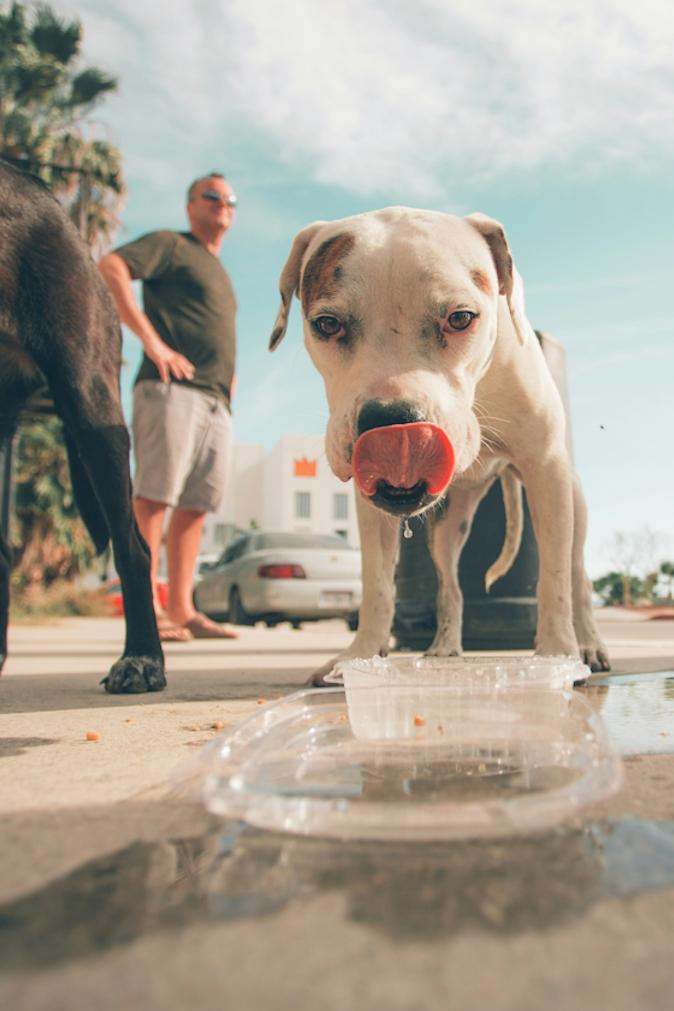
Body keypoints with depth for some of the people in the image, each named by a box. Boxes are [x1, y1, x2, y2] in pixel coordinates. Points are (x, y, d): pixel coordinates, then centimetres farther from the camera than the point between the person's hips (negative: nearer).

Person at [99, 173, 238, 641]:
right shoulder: (170, 245, 8)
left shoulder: (220, 274, 31)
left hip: (216, 402, 8)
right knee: (155, 495, -11)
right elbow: (110, 268, -9)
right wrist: (151, 340, -16)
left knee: (196, 505, 2)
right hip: (173, 389, -8)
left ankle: (182, 610, 4)